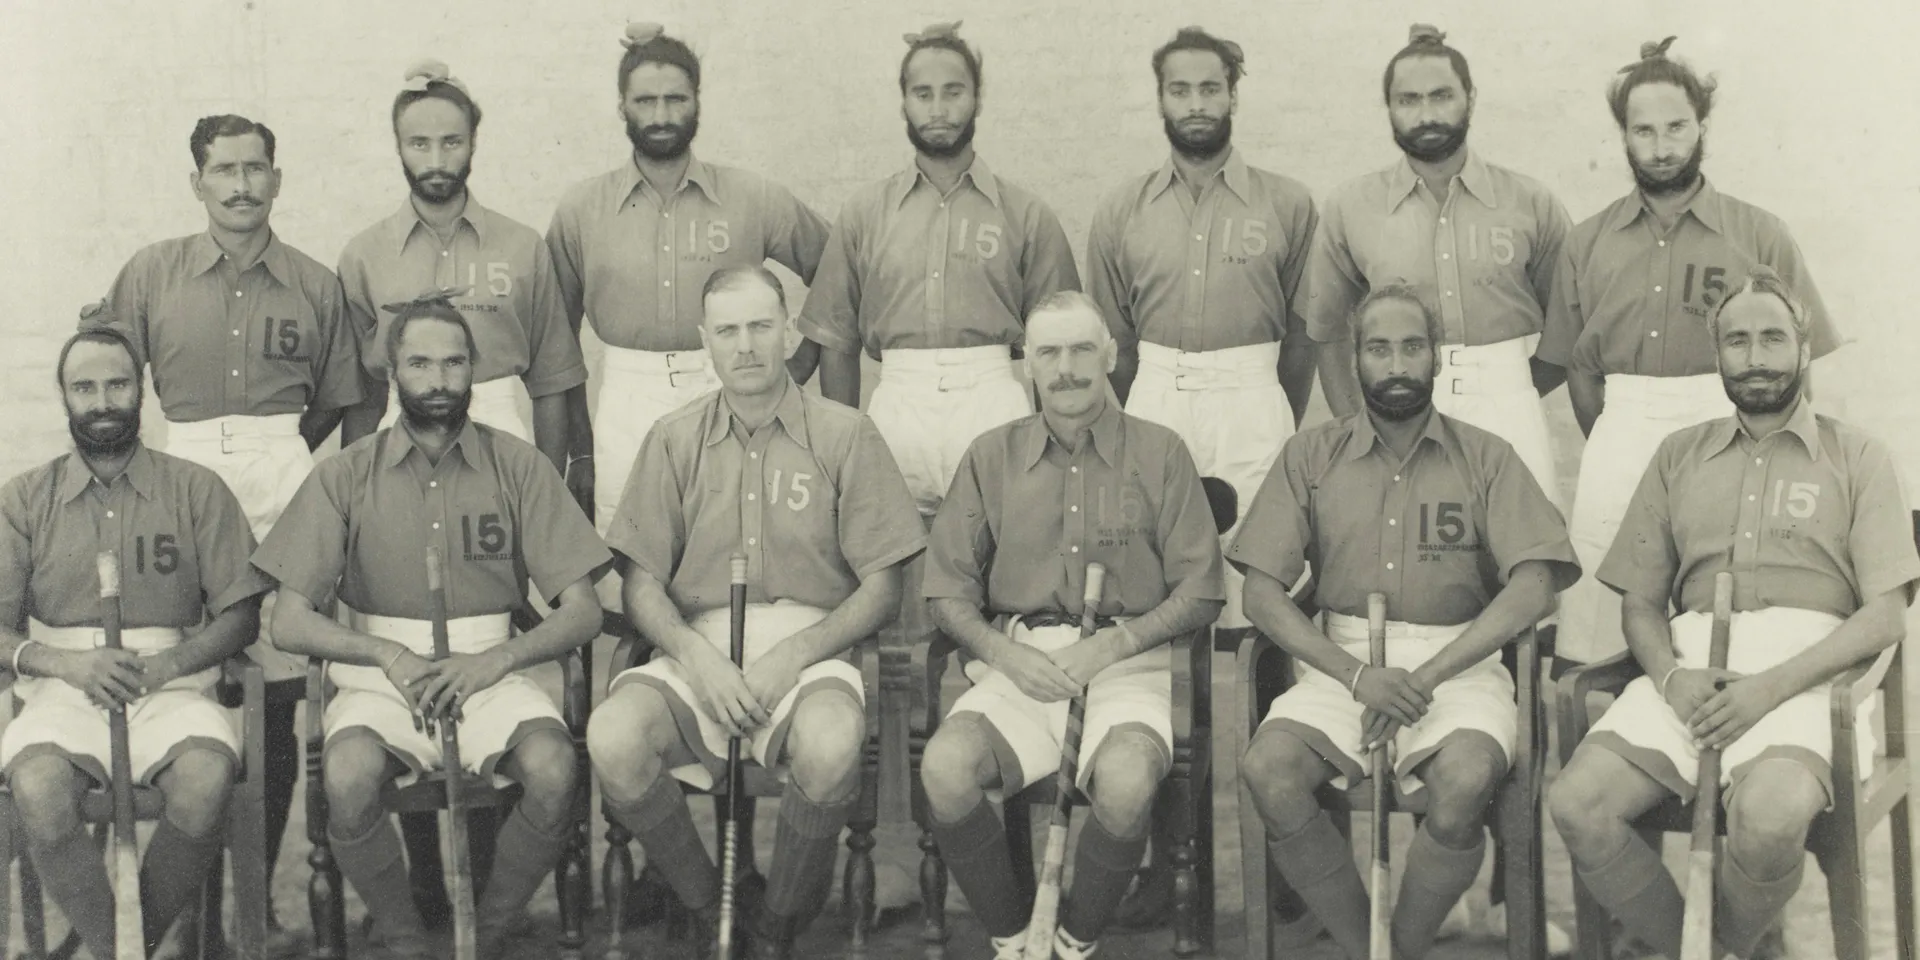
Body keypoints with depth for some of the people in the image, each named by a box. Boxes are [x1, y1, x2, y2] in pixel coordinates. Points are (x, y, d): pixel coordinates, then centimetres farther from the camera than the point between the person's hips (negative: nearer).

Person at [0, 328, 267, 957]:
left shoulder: (195, 490, 10)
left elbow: (241, 615, 6)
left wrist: (165, 664, -12)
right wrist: (66, 663, -15)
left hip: (169, 686, 0)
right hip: (63, 689, 1)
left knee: (206, 777, -34)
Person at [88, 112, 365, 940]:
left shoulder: (315, 285, 10)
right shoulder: (152, 274, 8)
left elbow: (334, 399, 16)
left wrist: (278, 461, 5)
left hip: (284, 482, 0)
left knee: (278, 701, -1)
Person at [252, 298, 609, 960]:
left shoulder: (518, 467, 5)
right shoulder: (347, 476, 5)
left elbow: (582, 611, 1)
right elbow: (289, 622, 1)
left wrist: (494, 660, -17)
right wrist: (387, 654, -17)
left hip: (492, 672, 0)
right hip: (381, 675, 0)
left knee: (553, 770, -30)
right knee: (348, 777, -32)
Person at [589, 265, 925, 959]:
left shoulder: (845, 435, 7)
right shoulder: (674, 441, 13)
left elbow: (882, 587, 3)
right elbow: (641, 583, 8)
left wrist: (793, 655, -12)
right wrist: (699, 659, -12)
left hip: (810, 648, -2)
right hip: (695, 648, 2)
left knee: (831, 743, -36)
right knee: (612, 739, -29)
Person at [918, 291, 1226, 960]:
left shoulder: (1160, 453, 8)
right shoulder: (992, 456, 13)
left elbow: (1201, 590, 5)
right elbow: (949, 590, 11)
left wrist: (1114, 644, -9)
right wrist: (1004, 653, -9)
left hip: (1127, 663, -1)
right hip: (1018, 662, 2)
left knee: (1126, 780, -34)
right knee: (945, 768, -29)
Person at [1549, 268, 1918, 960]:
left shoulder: (1857, 458, 12)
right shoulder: (1679, 455, 21)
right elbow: (1639, 602, 17)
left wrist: (1769, 687, -14)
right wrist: (1673, 678, -7)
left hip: (1802, 670, -3)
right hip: (1690, 663, 3)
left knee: (1769, 817, -35)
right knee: (1575, 804, -24)